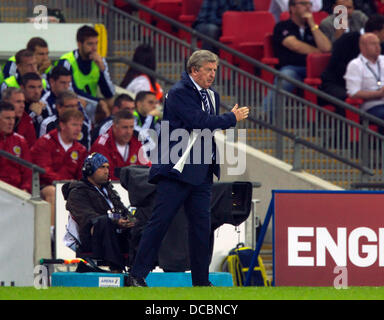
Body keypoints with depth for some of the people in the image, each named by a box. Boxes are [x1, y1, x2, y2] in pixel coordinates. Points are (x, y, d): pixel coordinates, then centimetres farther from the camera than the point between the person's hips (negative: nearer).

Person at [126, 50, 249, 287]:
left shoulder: (212, 96, 17)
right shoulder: (179, 93, -9)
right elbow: (200, 122, -19)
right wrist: (232, 118, -8)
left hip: (201, 172, 8)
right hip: (177, 168, -8)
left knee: (202, 226, 6)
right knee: (160, 221, -7)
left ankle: (201, 281, 11)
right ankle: (137, 275, -4)